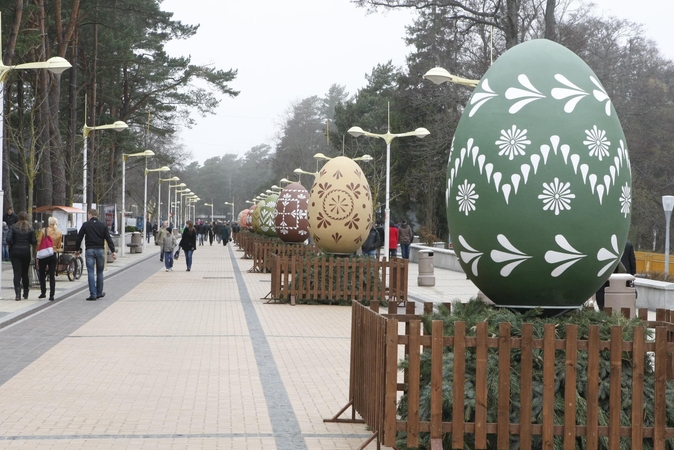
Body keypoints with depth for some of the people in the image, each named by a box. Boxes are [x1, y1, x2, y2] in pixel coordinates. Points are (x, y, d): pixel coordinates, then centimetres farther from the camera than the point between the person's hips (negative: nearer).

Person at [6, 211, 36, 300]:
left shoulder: (13, 227, -4)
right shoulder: (30, 228, -1)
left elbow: (8, 239, -14)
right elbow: (34, 242, -3)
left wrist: (11, 246, 5)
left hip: (15, 252, -1)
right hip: (26, 252, 1)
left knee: (17, 273, -3)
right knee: (25, 273, 15)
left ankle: (18, 294, -16)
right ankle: (25, 293, 23)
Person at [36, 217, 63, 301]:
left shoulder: (44, 230, -7)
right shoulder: (59, 233, 0)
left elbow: (39, 243, -7)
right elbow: (59, 246, 3)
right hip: (53, 255, 2)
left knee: (41, 274, 14)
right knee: (52, 276, 4)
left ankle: (43, 292, 15)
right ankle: (51, 295, -1)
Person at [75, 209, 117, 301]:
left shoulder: (85, 225, 1)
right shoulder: (103, 225, 6)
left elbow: (79, 238, 2)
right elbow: (108, 239, 0)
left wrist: (78, 250, 14)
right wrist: (113, 251, -4)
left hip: (90, 250, -2)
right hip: (100, 250, 2)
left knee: (91, 273, -2)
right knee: (99, 272, 13)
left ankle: (93, 294, -8)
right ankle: (99, 293, 21)